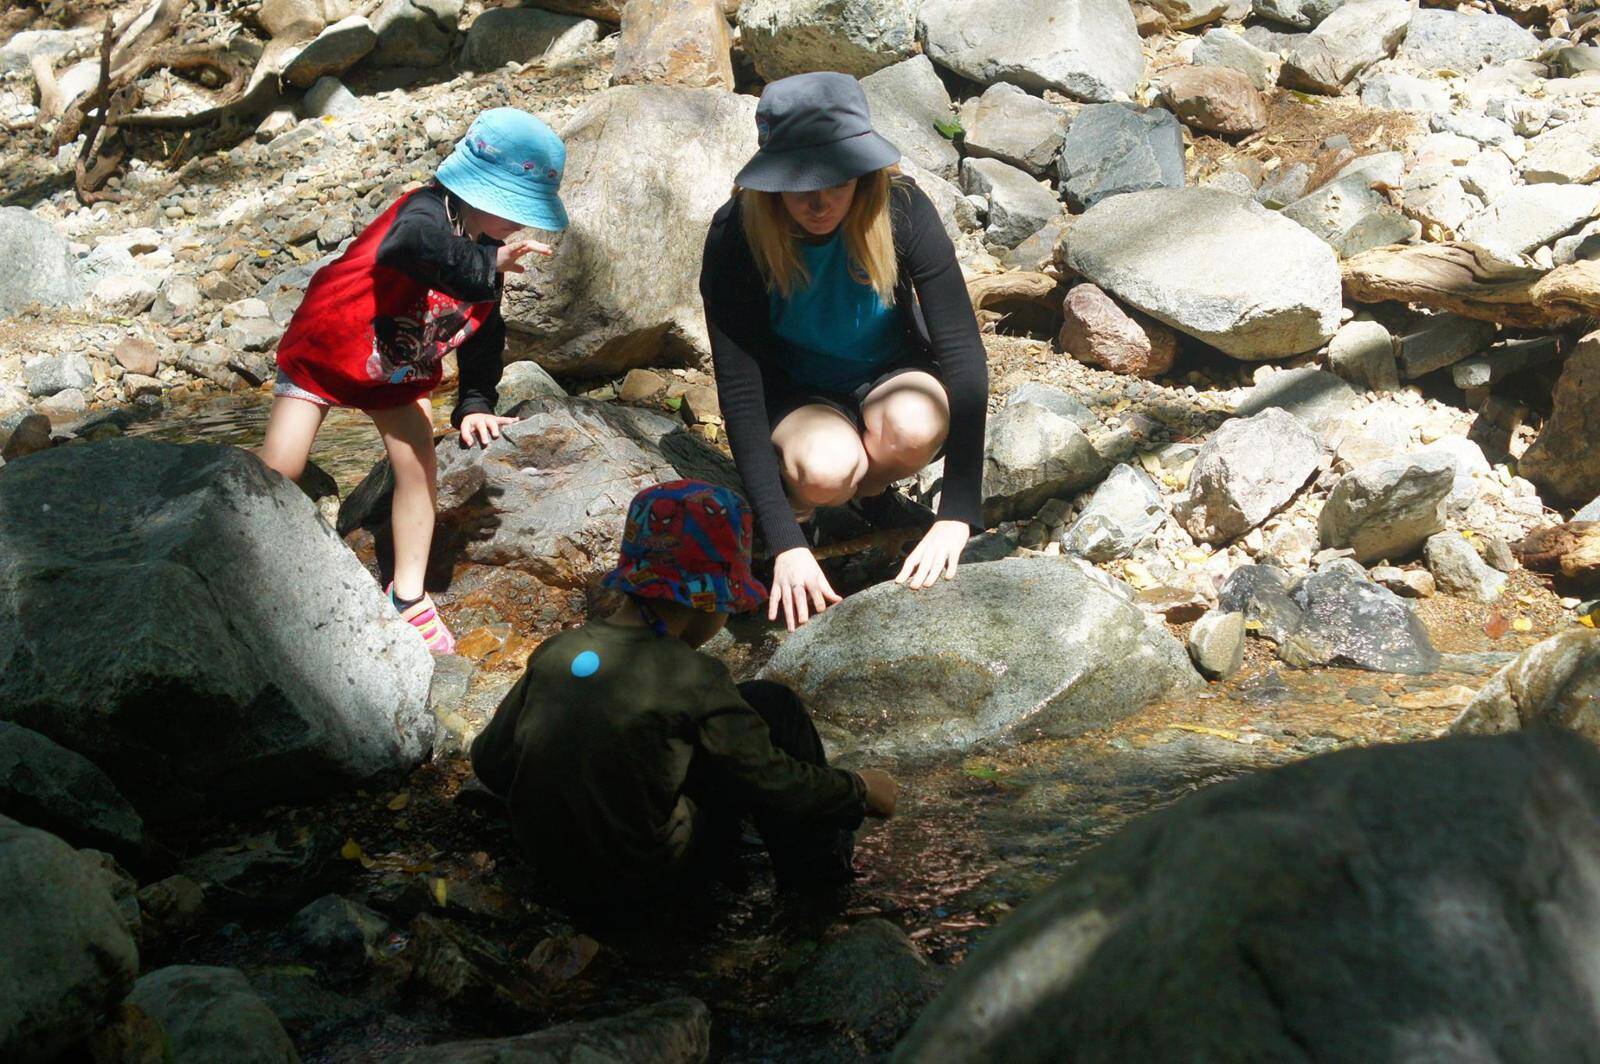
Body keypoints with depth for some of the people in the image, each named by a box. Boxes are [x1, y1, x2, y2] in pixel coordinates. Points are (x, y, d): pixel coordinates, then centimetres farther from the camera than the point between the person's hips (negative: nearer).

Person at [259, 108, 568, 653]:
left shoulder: (486, 256, -8)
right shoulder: (422, 215, -32)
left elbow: (484, 334, 1)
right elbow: (421, 244, -58)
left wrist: (476, 402, -10)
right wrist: (488, 264, -47)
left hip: (398, 373, 6)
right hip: (323, 348, -6)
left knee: (418, 466, -2)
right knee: (278, 470, -7)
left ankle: (409, 594, 12)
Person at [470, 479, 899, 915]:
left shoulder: (553, 653, -4)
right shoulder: (692, 680, -19)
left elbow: (489, 761, 4)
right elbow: (771, 782, -13)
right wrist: (861, 790, 5)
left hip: (557, 871, 6)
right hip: (647, 880, -6)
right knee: (772, 705, 2)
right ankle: (818, 869, 16)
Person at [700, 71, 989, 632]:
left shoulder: (899, 208, -25)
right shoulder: (737, 237, -25)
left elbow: (963, 353, -27)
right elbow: (738, 390, -26)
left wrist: (956, 517, -36)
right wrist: (785, 542, -35)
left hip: (890, 376, 1)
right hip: (797, 394, -1)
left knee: (914, 426, -35)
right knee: (826, 468, -36)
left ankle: (869, 486, 0)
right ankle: (800, 502, 1)